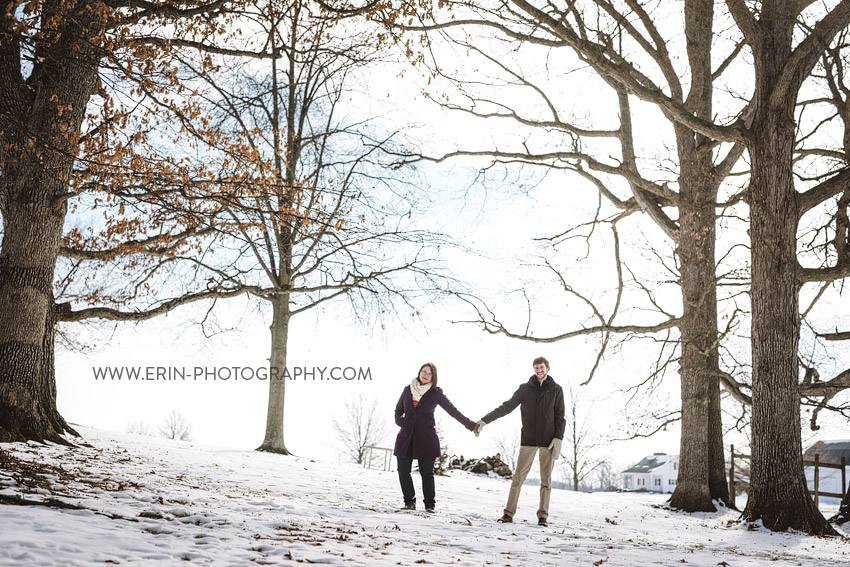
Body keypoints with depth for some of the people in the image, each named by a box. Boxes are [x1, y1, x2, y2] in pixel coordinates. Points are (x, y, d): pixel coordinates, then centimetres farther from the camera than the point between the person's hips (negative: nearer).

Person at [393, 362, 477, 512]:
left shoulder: (436, 393, 3)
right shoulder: (408, 390, 11)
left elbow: (453, 411, 5)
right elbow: (399, 410, 24)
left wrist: (471, 426, 2)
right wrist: (400, 421, 4)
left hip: (426, 438, -3)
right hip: (406, 437, 3)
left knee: (426, 473, -2)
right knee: (403, 471, 0)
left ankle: (429, 505, 9)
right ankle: (409, 502, 14)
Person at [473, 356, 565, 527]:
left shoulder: (556, 390, 4)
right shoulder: (525, 388, 5)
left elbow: (560, 417, 3)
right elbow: (506, 407, 3)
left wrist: (558, 438, -8)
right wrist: (485, 420, -3)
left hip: (548, 441, 0)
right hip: (528, 439, 1)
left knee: (546, 479, 2)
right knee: (518, 476, -2)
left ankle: (543, 515, 9)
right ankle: (509, 513, 1)